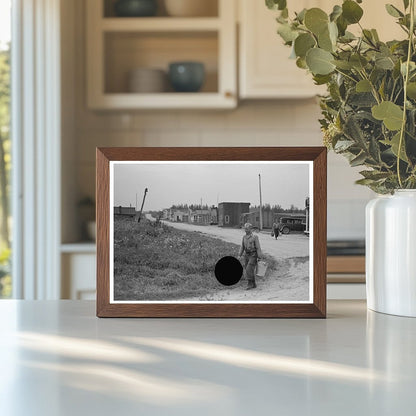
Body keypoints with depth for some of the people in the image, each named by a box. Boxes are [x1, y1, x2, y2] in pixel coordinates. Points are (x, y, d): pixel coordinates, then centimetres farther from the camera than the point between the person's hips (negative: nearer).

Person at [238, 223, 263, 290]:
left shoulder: (255, 237, -11)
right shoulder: (244, 237, 7)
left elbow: (258, 248, -12)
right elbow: (242, 247, 12)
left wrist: (259, 258, -15)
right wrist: (239, 255, 3)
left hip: (253, 256, -6)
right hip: (246, 255, 6)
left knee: (249, 269, -16)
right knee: (249, 270, 6)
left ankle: (249, 284, -7)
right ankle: (254, 284, 17)